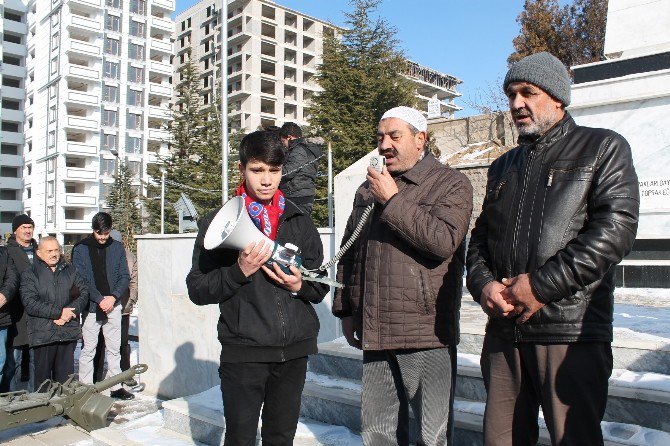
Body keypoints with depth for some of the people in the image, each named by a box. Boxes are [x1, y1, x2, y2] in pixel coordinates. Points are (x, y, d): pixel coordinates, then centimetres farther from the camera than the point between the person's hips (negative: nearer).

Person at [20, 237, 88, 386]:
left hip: (69, 332, 3)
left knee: (66, 376, 8)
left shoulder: (70, 270, 14)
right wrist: (59, 312, -15)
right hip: (43, 333, -3)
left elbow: (84, 292, 7)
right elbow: (30, 303, -9)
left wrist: (69, 313, -9)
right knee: (43, 375, 4)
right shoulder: (30, 274, 2)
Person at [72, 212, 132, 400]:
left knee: (114, 348, 8)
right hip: (91, 307, -2)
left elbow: (125, 276, 5)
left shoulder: (117, 247, 6)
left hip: (113, 305, 3)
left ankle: (116, 386, 16)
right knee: (88, 350, 3)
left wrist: (113, 297, -10)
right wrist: (100, 299, -15)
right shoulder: (80, 249, -1)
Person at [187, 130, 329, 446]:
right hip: (243, 351, -3)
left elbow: (321, 286, 12)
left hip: (294, 351, 3)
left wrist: (300, 285, -9)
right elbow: (197, 290, -3)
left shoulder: (300, 222, 9)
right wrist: (238, 271, -18)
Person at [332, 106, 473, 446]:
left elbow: (444, 240, -21)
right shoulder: (368, 189, 15)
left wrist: (393, 200, -15)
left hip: (426, 333, -5)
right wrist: (345, 310, 18)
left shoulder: (451, 184, -2)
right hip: (374, 332, 6)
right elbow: (349, 255, 20)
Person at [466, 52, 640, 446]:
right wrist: (483, 283, -3)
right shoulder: (504, 166, 22)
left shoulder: (604, 148, 4)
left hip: (572, 331, -5)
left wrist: (542, 285, -15)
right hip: (503, 330, 5)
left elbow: (616, 228, -10)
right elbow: (480, 236, 19)